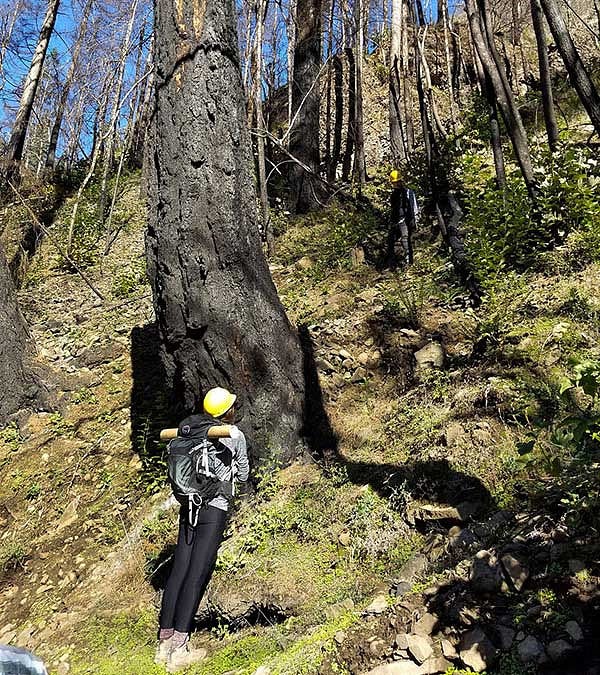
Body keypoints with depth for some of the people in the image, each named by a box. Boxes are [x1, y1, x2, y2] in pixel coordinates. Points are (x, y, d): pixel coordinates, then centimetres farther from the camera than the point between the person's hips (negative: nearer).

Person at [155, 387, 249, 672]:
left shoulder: (192, 429, 8)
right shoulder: (235, 436, -4)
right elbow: (243, 475, 8)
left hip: (188, 507, 6)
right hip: (214, 510, -6)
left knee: (178, 571, 7)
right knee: (196, 576, -5)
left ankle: (164, 643, 13)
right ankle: (178, 650, -4)